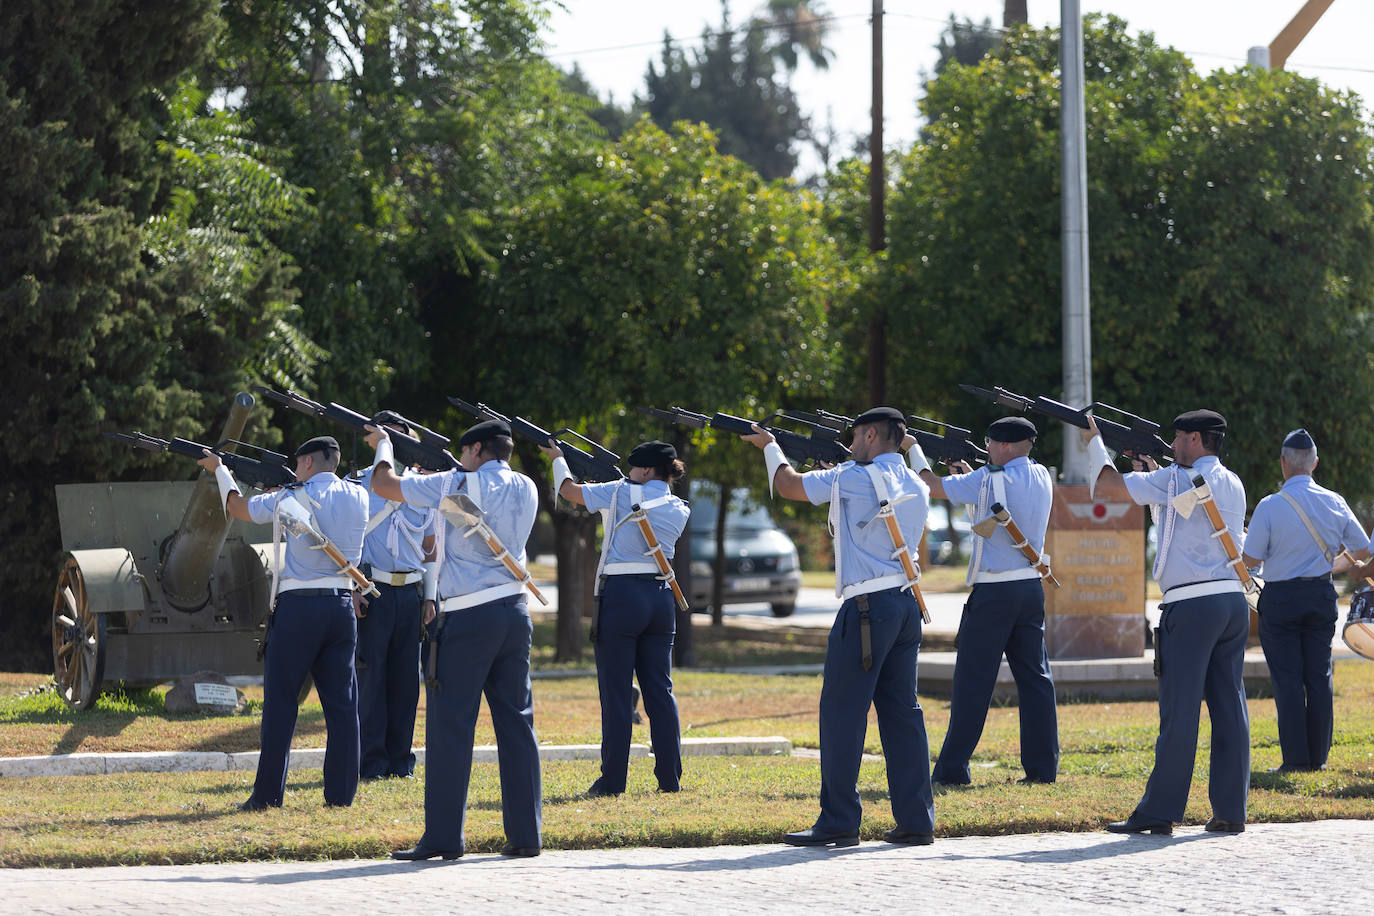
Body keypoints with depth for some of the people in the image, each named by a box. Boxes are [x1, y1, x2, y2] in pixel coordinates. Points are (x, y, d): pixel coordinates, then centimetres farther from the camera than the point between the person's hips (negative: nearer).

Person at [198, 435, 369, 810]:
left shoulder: (294, 498, -7)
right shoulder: (358, 499, 6)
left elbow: (239, 508, 7)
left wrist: (219, 469, 22)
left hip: (298, 607, -4)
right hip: (342, 606, 4)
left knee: (280, 700, 1)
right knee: (341, 702, 6)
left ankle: (268, 794, 0)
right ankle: (341, 791, 4)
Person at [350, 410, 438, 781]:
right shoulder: (356, 484, 4)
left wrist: (430, 597, 10)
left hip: (410, 593, 4)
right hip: (372, 593, -4)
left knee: (406, 676, 4)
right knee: (371, 674, -6)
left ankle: (400, 760, 9)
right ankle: (372, 761, -3)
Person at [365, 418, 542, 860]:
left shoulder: (459, 485, -6)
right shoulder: (525, 490, 11)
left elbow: (383, 484, -1)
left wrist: (383, 444, 17)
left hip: (468, 617, -6)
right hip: (514, 611, 6)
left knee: (451, 725, -3)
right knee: (516, 723, 8)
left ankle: (443, 837, -4)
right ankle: (525, 833, 7)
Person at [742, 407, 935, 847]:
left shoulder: (855, 478, -8)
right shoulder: (915, 485, 13)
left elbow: (789, 485, 3)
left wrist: (770, 447, 20)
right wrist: (838, 472, 29)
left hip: (867, 606, -8)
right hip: (906, 604, 8)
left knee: (842, 711, -3)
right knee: (902, 710, 9)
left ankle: (838, 822, -4)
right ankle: (916, 820, 6)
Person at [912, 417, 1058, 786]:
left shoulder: (989, 481, -13)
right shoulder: (1042, 479, 7)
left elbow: (931, 485, -6)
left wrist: (913, 449, 10)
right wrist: (966, 471, 22)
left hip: (993, 592, -6)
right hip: (1031, 588, 6)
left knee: (973, 681, -1)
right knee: (1035, 676, 7)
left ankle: (952, 768, 1)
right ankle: (1042, 766, 6)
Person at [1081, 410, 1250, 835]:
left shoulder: (1176, 480, -7)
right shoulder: (1233, 485, 15)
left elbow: (1111, 480, 0)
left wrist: (1095, 440, 17)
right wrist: (1157, 471, 32)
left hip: (1192, 605, -7)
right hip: (1234, 601, 7)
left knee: (1179, 712, -5)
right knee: (1229, 708, 7)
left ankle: (1159, 812, -2)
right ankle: (1230, 811, 6)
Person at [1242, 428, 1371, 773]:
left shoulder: (1270, 506, -13)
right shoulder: (1334, 503, -1)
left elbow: (1251, 559, -11)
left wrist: (1244, 538, 10)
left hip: (1281, 600, -3)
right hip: (1321, 595, 3)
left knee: (1288, 680, 0)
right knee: (1319, 676, 9)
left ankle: (1296, 758, -2)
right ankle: (1318, 755, 11)